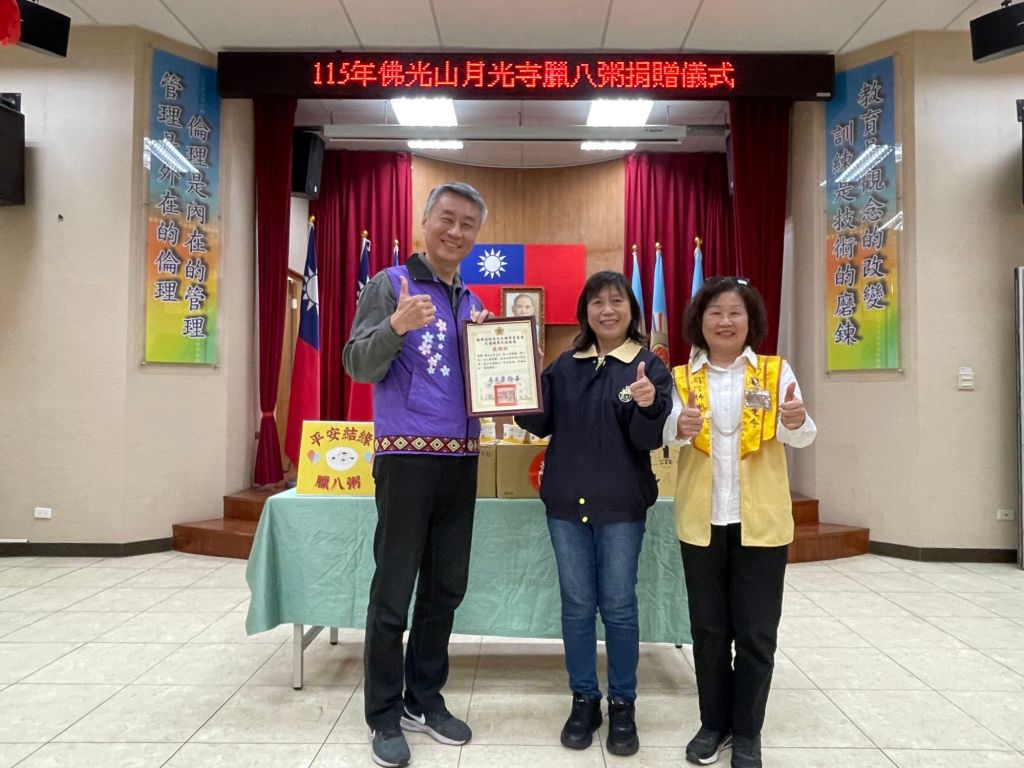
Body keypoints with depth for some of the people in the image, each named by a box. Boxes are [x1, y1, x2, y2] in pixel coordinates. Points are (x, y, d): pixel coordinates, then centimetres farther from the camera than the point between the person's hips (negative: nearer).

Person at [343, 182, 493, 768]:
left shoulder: (474, 302, 14)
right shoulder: (390, 284, -4)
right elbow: (359, 367, -13)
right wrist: (396, 326, -30)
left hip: (462, 458, 6)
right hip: (407, 456, -6)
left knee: (446, 586, 13)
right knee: (393, 591, 2)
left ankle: (425, 697, 30)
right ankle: (385, 714, 19)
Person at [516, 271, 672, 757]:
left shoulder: (650, 366, -4)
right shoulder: (565, 365, 7)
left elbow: (650, 439, -10)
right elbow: (541, 424, 6)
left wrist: (648, 406, -31)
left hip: (621, 505, -3)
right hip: (567, 501, 3)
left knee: (618, 606, 7)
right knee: (577, 605, 12)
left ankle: (623, 704, 24)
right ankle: (583, 699, 27)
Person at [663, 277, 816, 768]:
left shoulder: (776, 371, 0)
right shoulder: (682, 377, 2)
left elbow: (802, 438, -10)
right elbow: (668, 432, -13)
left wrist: (795, 422, -32)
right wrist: (681, 427, -35)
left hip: (761, 519, -1)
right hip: (701, 519, 1)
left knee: (756, 630, 7)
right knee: (708, 627, 12)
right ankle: (714, 723, 29)